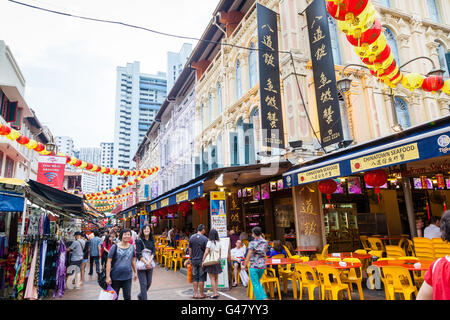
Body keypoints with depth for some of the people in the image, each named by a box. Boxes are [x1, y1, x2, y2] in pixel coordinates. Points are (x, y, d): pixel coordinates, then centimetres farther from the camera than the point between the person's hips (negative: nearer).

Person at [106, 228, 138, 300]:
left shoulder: (132, 247, 2)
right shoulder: (115, 247, -10)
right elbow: (109, 262, -10)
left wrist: (135, 272, 15)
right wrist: (108, 276, -13)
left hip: (127, 277, 3)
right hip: (115, 277, -2)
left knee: (127, 297, 6)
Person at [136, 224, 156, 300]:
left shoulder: (152, 241, 7)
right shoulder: (139, 240, -7)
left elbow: (153, 252, 0)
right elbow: (138, 254, -12)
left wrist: (149, 261, -16)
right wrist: (146, 262, -19)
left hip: (150, 264, 5)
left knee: (149, 283, 13)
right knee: (144, 284, -4)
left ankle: (140, 296, 36)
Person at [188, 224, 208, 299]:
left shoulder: (191, 237, 2)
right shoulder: (205, 238, -11)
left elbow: (190, 249, 7)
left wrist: (190, 258, 17)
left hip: (194, 260, 4)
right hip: (202, 260, -4)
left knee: (195, 277, 11)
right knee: (201, 277, 5)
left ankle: (195, 293, 15)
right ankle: (201, 294, 12)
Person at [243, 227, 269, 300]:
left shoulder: (252, 243, -16)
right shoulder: (265, 242, 0)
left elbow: (248, 256, -14)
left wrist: (245, 265, 0)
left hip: (253, 266, -6)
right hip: (262, 266, 6)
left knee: (255, 284, 7)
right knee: (257, 282, 24)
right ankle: (264, 297, 16)